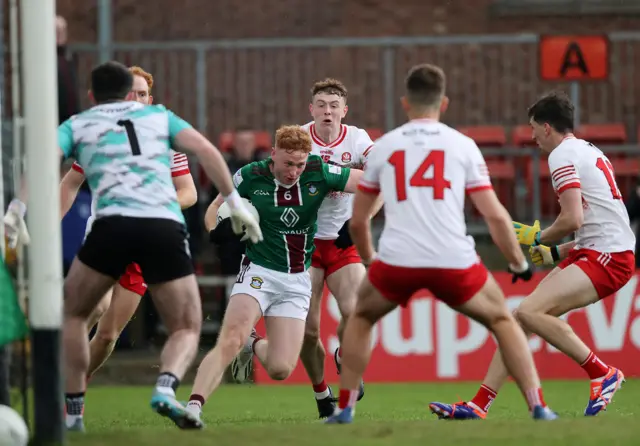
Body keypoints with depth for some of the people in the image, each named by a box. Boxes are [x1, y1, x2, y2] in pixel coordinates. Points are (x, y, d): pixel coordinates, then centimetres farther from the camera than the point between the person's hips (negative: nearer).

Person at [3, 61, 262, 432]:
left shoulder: (77, 125, 21)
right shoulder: (158, 115, 25)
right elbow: (205, 150, 11)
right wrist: (234, 201, 12)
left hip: (114, 223, -1)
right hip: (166, 226, 1)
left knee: (72, 314, 23)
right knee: (187, 329, 11)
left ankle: (73, 411, 15)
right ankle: (166, 387, -21)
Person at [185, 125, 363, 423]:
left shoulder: (319, 173, -7)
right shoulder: (251, 176, -8)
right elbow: (217, 206, 7)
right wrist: (217, 228, -12)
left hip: (297, 281, 2)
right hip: (259, 272, -2)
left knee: (281, 369, -3)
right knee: (230, 340, -27)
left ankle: (254, 345, 31)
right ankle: (193, 407, -30)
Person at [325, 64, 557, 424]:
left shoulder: (383, 147, 16)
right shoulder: (462, 146, 10)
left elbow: (358, 221, 24)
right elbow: (496, 216, 7)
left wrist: (369, 261, 42)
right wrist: (519, 263, 22)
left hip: (397, 260, 1)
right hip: (453, 260, -1)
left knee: (361, 318, 29)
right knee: (502, 320, 22)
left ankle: (345, 408, 20)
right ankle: (538, 405, 9)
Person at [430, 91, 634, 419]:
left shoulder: (563, 155, -9)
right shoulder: (588, 152, 22)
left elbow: (572, 220, -20)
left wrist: (538, 237, -2)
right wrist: (556, 252, 24)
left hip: (606, 257, -10)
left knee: (529, 312, -23)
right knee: (520, 318, 5)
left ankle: (603, 375, -14)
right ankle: (479, 405, 4)